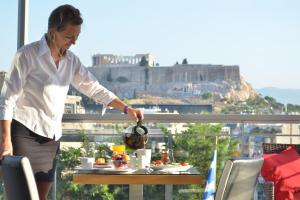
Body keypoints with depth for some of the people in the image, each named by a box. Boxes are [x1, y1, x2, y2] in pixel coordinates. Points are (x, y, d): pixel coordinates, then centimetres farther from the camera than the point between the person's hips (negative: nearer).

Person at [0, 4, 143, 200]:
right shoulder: (28, 54, -10)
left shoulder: (71, 60, 8)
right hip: (25, 132, -6)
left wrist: (126, 108, 5)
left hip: (52, 136, 6)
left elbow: (95, 89, 15)